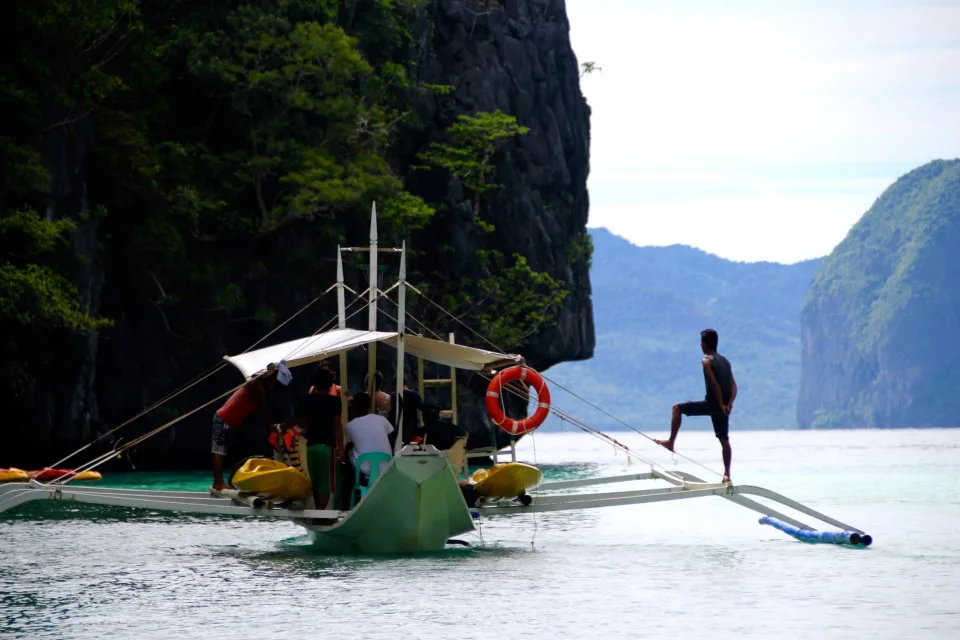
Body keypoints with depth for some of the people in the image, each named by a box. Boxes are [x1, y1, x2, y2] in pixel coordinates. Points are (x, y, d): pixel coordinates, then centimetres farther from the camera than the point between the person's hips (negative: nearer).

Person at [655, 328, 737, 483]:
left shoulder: (707, 361, -8)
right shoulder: (725, 361, 16)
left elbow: (715, 384, -17)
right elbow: (733, 385, 9)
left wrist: (720, 404, -16)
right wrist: (730, 403, 0)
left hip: (712, 404, -7)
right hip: (723, 407, 7)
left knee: (678, 408, 5)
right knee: (724, 440, 11)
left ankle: (671, 442, 4)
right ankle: (727, 474, 9)